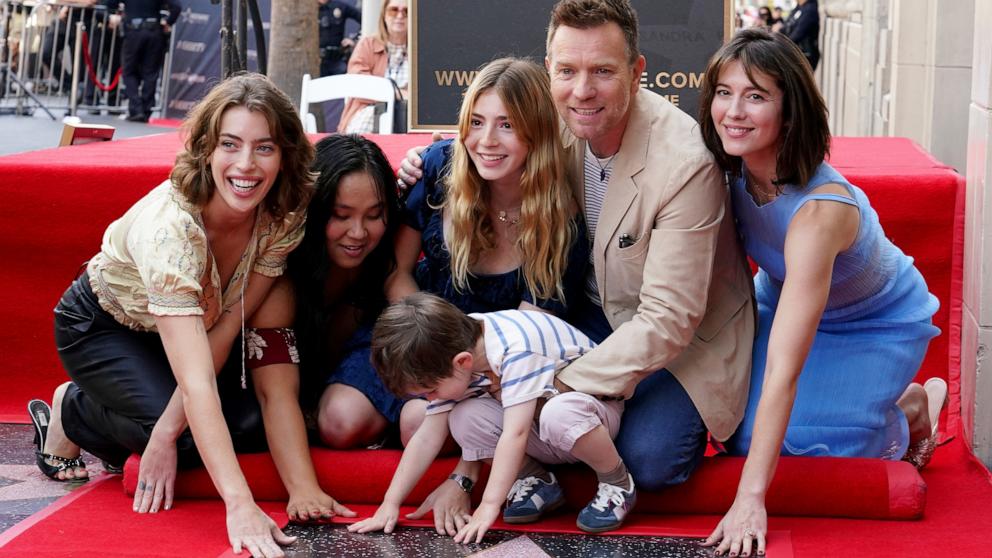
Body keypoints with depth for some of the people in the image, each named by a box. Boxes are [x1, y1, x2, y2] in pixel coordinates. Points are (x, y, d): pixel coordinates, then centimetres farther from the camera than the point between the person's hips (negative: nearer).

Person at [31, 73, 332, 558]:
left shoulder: (283, 218, -24)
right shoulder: (170, 225, -41)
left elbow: (227, 327, -20)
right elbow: (197, 383, -47)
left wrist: (167, 431, -29)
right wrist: (240, 506, -54)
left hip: (194, 323, 5)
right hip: (103, 326, -5)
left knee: (263, 420, -16)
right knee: (196, 436, -25)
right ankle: (70, 413, 3)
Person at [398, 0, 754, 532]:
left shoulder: (685, 162, -30)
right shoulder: (553, 126, -12)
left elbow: (668, 322, -30)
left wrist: (562, 384, -31)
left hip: (688, 335, -5)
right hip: (595, 307, 5)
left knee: (648, 459, -25)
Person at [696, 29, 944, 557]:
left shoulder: (818, 210, -42)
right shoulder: (729, 168, -24)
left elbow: (783, 370, -44)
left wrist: (750, 499, -45)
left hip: (877, 324, -5)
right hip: (784, 300, 5)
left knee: (809, 445, -17)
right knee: (742, 437, -8)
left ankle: (911, 406, 13)